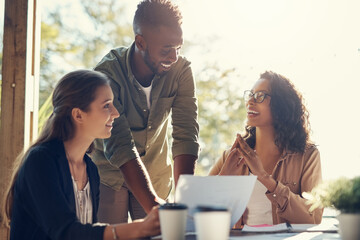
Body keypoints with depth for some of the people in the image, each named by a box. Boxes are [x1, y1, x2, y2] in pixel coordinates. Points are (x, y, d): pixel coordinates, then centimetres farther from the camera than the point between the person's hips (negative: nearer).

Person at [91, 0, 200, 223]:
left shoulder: (181, 70, -18)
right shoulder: (107, 73, -28)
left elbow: (186, 137, -21)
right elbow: (119, 147, -36)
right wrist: (154, 206, -45)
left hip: (155, 173, 3)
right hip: (109, 172, -3)